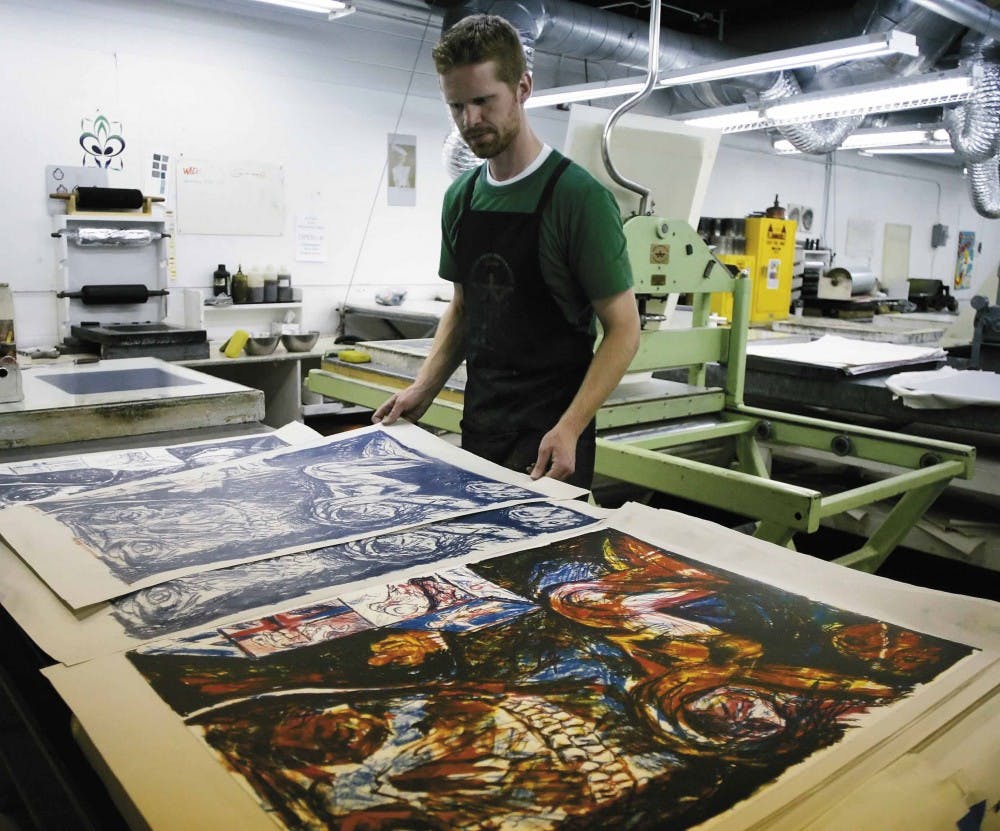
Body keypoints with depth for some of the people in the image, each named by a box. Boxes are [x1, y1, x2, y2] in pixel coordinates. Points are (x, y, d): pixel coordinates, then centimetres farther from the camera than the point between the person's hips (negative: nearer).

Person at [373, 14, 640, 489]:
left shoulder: (578, 195, -13)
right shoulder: (460, 198, 7)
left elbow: (623, 329, -13)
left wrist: (570, 428, -23)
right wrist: (424, 388, 3)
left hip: (548, 437, -6)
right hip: (478, 428, 6)